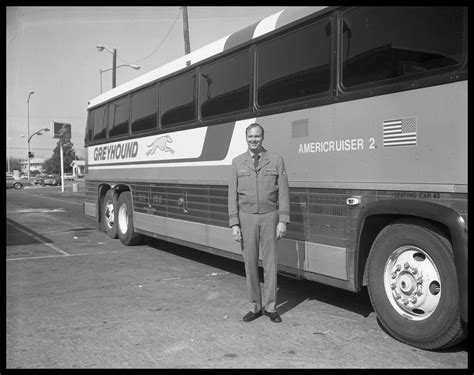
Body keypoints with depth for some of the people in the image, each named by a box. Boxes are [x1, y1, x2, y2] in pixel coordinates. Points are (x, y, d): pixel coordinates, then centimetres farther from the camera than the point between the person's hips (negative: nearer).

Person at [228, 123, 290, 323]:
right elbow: (233, 194, 3)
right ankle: (255, 307, 19)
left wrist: (283, 221, -8)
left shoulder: (276, 159, 0)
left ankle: (270, 307, 18)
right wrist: (234, 224, -3)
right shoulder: (237, 162, 4)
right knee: (250, 263, 7)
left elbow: (283, 192, -1)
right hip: (246, 218, 1)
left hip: (269, 216, -1)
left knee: (270, 262, 5)